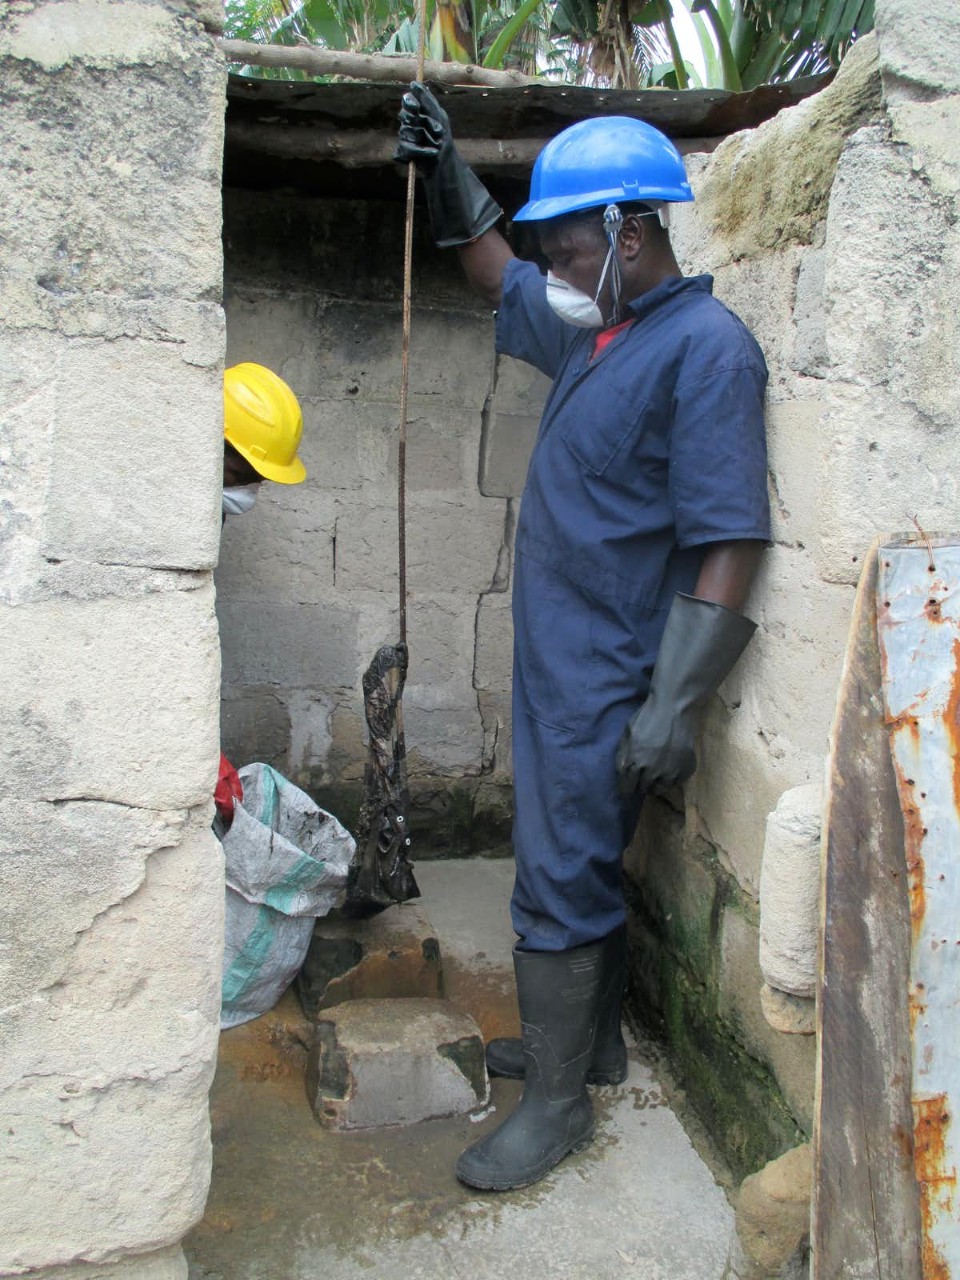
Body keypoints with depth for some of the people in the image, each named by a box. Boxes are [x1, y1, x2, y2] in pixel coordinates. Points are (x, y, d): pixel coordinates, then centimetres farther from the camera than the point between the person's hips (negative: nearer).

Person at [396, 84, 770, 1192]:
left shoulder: (705, 345, -17)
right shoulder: (595, 332, 11)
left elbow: (730, 543, -23)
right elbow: (498, 278, 31)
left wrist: (672, 709, -25)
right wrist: (445, 173, 19)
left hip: (609, 680, -9)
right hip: (558, 662, 9)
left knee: (560, 878, -1)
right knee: (581, 861, 20)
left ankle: (557, 1104, 17)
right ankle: (591, 1040, 38)